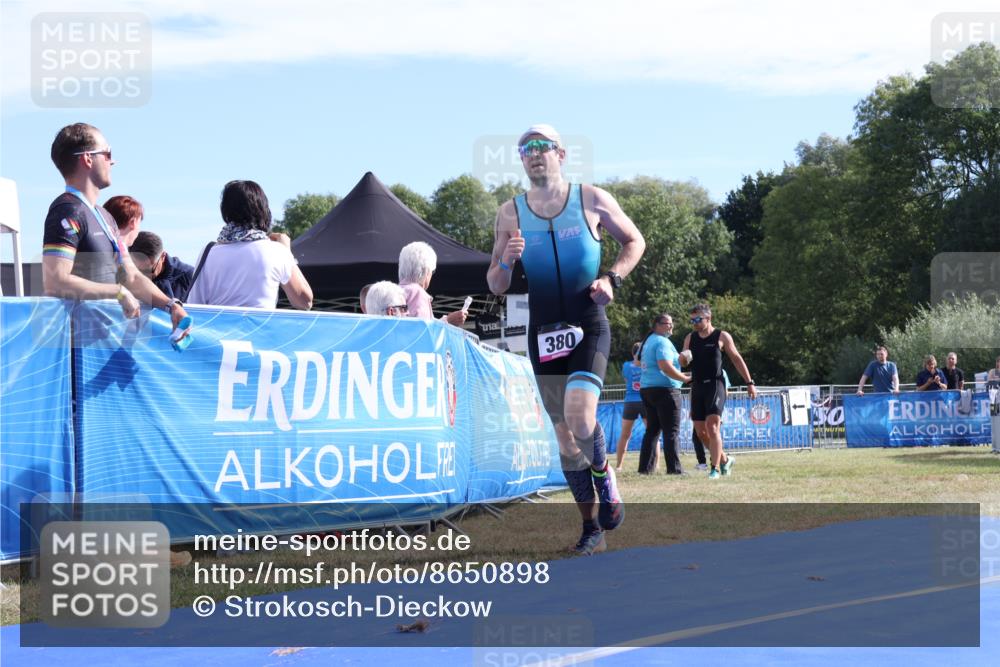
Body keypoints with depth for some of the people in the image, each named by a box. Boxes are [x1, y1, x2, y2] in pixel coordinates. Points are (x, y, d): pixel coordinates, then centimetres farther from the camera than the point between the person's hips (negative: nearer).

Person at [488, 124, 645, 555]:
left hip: (589, 328, -3)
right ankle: (592, 529, 17)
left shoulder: (592, 200, -1)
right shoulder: (510, 214, 3)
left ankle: (604, 474, 6)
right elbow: (496, 287, 8)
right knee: (565, 436, 6)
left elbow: (634, 241, 13)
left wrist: (612, 278, -4)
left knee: (580, 417, -25)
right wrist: (506, 263, -14)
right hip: (543, 335, 3)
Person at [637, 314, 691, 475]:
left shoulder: (648, 341, 18)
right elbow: (665, 366, -23)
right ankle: (674, 468, -12)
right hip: (665, 389, -9)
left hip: (647, 389, 9)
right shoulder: (662, 342, -11)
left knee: (652, 429, 11)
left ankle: (645, 467, 8)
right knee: (672, 431, -8)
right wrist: (685, 378, -15)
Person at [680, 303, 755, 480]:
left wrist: (750, 383, 1)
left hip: (715, 386, -5)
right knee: (701, 431, 6)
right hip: (697, 387, 5)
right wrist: (682, 358, -12)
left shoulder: (722, 336, -1)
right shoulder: (690, 338, 12)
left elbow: (737, 359, 3)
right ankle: (725, 459, 26)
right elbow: (683, 363, 14)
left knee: (713, 427, -16)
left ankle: (715, 468, -15)